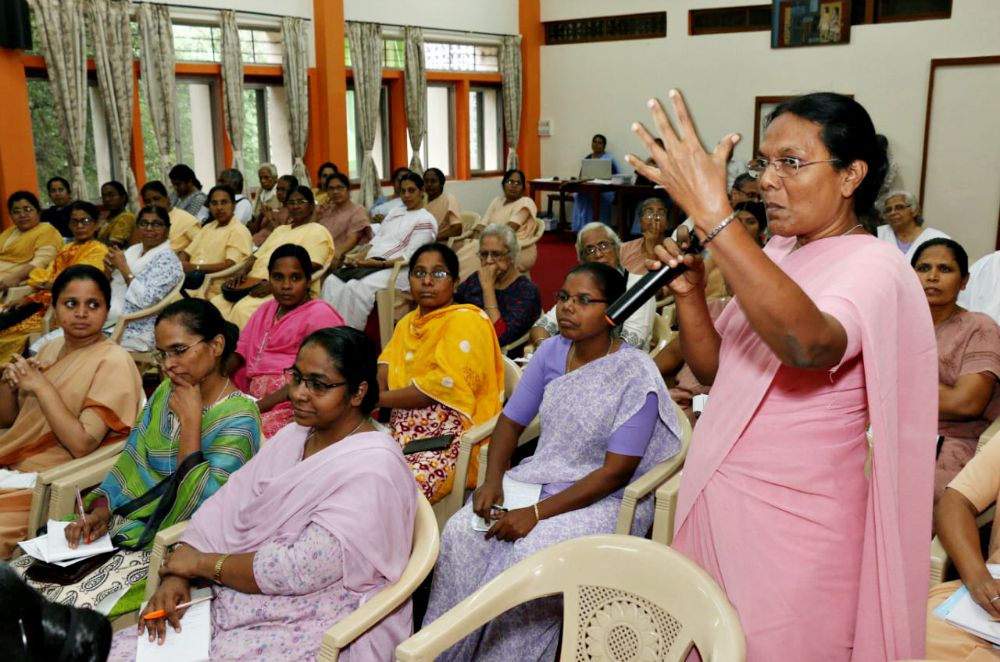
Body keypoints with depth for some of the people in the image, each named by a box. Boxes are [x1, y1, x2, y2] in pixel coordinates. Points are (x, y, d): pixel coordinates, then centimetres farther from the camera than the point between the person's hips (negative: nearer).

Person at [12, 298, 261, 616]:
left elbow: (200, 505, -23)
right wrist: (100, 511, -7)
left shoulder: (238, 418, -15)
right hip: (123, 524, 7)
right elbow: (131, 465, 11)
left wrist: (190, 419, -19)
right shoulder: (165, 392, 8)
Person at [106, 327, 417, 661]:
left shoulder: (371, 469, -20)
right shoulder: (293, 435, 8)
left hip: (316, 630, -7)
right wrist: (176, 575, -13)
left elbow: (299, 570, -24)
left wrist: (201, 563, -13)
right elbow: (227, 506, 3)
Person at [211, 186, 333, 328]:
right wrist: (243, 270, 2)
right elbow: (258, 255, 26)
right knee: (217, 303, -15)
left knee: (243, 309, -31)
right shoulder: (280, 229, 29)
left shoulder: (317, 231, 3)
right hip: (256, 284, 8)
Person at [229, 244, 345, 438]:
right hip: (256, 397, 7)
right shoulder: (266, 309, 23)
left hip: (294, 402, -7)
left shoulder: (319, 315, -3)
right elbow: (240, 353, 18)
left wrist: (260, 406, -20)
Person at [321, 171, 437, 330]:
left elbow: (410, 258, -9)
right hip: (370, 262, 7)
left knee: (356, 287, -34)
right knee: (332, 281, -21)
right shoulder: (395, 212, 25)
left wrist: (380, 264, -20)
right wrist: (357, 258, 0)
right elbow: (376, 240, 19)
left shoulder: (426, 220, 2)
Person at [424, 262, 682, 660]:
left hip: (607, 499, -5)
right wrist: (493, 479, -10)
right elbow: (512, 420, 8)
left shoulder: (636, 375, -17)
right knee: (461, 534, -16)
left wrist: (537, 513, -23)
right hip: (541, 478, 6)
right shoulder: (551, 352, 1)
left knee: (527, 556, -31)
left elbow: (617, 471, -19)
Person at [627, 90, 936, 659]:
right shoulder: (775, 254, 7)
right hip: (717, 501, 7)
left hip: (793, 528, -7)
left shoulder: (874, 266, -17)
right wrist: (688, 291, -8)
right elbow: (715, 369, 9)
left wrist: (713, 214, -44)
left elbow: (807, 344, -40)